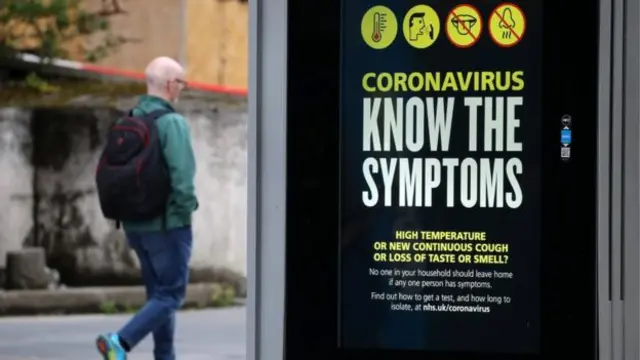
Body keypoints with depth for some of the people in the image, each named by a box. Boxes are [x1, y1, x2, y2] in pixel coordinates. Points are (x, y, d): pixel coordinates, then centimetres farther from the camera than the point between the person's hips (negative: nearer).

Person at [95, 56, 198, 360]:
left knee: (158, 293, 16)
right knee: (171, 295, -1)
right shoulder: (172, 123, -16)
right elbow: (182, 177, -23)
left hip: (135, 224, 8)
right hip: (167, 223, -7)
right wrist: (186, 211, -8)